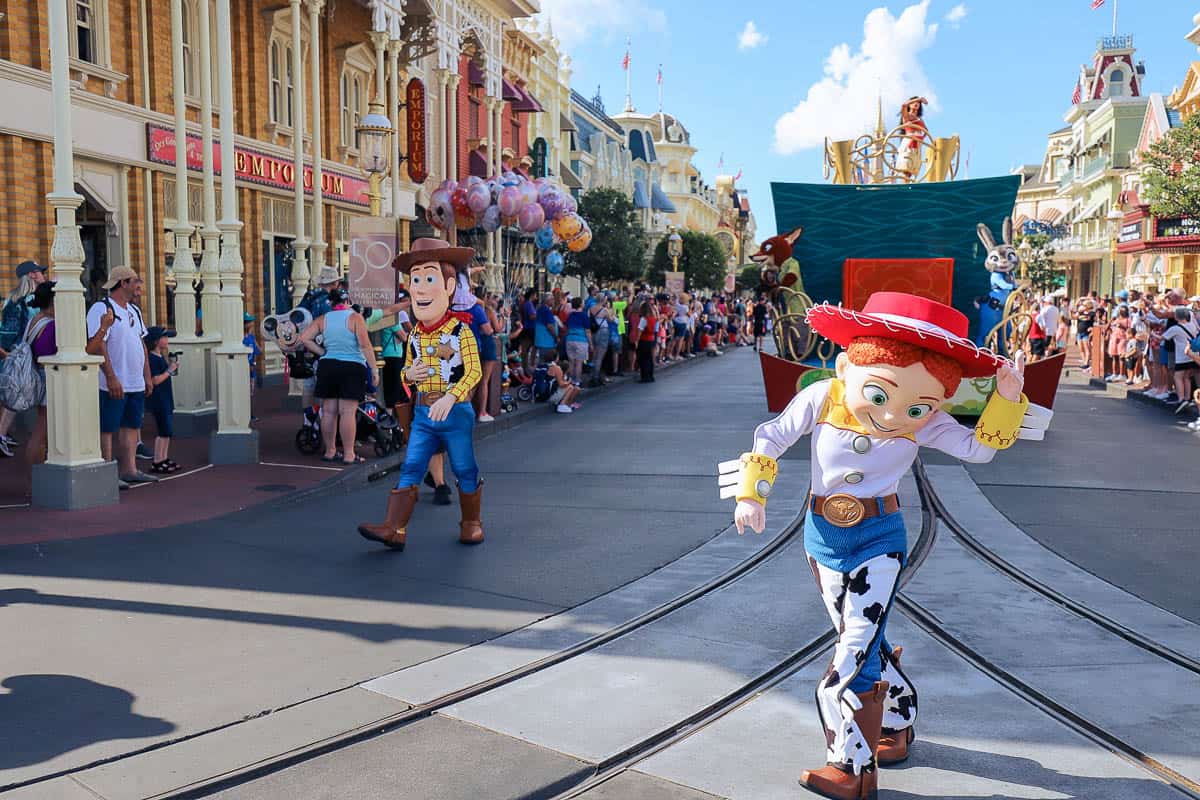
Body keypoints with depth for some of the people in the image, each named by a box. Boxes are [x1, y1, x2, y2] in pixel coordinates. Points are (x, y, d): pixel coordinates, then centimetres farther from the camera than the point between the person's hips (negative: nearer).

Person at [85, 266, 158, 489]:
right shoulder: (101, 309, -10)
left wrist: (147, 377, 16)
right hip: (113, 384, -8)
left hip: (136, 384, 9)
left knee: (132, 426, 10)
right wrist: (111, 377, -22)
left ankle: (129, 469, 17)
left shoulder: (134, 310, 17)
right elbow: (97, 345, -18)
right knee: (107, 429, -3)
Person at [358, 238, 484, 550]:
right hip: (423, 414, 5)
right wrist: (409, 374, -6)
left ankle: (471, 522, 25)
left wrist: (449, 398, -29)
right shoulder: (414, 336, 6)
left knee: (465, 470, 8)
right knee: (410, 469, -1)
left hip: (456, 413, -5)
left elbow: (474, 371, -17)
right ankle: (395, 528, -2)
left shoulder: (461, 331, -11)